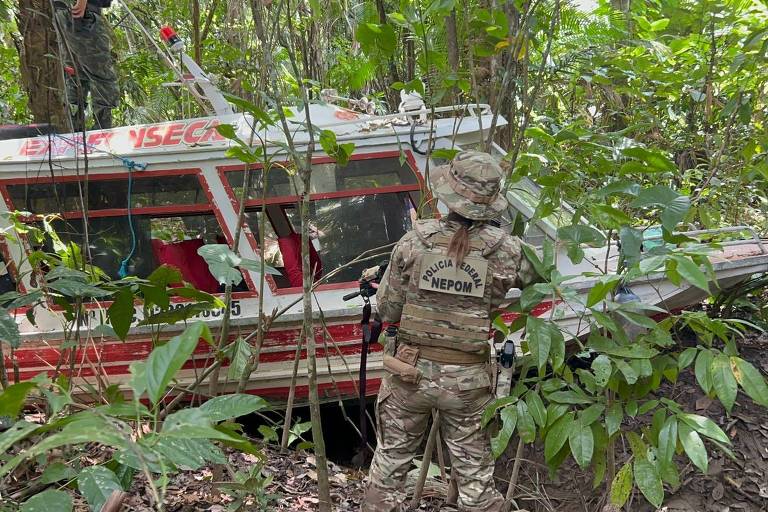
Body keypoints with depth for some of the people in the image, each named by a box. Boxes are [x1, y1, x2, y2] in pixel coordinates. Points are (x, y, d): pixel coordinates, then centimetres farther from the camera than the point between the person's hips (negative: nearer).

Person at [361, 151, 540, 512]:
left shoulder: (415, 241, -11)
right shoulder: (503, 250, -11)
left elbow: (387, 310, -4)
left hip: (411, 370, 1)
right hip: (468, 380, 0)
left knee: (391, 459, 20)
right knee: (475, 474, 14)